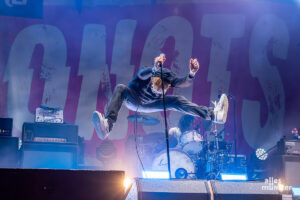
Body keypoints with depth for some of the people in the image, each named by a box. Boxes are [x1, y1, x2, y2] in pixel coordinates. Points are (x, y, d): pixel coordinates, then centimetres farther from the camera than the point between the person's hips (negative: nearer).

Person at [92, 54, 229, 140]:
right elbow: (142, 75, -57)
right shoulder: (147, 73, -32)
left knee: (176, 101, -16)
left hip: (148, 105, 4)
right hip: (132, 101, -4)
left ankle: (212, 114, -19)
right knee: (120, 88, -37)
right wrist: (154, 69, -78)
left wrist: (191, 74, -58)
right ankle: (107, 125, -58)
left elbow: (184, 83, -38)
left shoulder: (170, 78, -21)